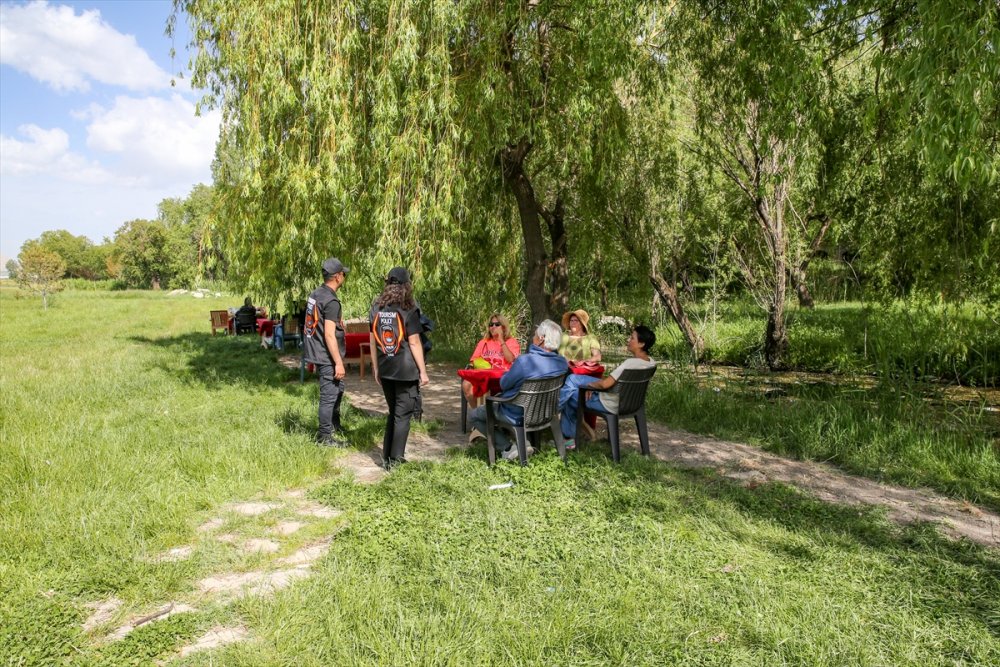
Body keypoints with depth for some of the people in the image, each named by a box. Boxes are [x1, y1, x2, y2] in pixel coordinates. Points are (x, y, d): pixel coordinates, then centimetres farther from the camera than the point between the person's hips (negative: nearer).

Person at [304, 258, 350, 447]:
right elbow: (329, 335, -23)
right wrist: (339, 363, -20)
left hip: (318, 353, 10)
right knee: (329, 395, 1)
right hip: (327, 357, -10)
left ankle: (335, 426, 38)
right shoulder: (331, 301, -21)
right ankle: (325, 437, 11)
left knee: (338, 389, 23)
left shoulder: (315, 294, 8)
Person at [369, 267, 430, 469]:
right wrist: (423, 371, -6)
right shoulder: (408, 310, -10)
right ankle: (395, 460, 5)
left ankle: (386, 457, 22)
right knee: (403, 415, 3)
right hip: (406, 371, -5)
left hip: (385, 370, 5)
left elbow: (372, 340, 9)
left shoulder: (376, 308, 6)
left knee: (393, 412, 19)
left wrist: (376, 368, 17)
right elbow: (414, 343, -11)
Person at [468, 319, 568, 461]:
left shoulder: (524, 361, -32)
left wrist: (507, 373, 4)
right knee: (499, 398, 34)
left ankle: (507, 448, 1)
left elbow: (503, 384, -16)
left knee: (473, 416, 14)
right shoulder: (563, 363, -11)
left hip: (517, 416, -7)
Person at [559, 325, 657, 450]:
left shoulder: (631, 363, -31)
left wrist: (591, 384, -8)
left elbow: (605, 384, -30)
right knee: (573, 379, 14)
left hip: (611, 405, -9)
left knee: (570, 398, 10)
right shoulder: (650, 362, -3)